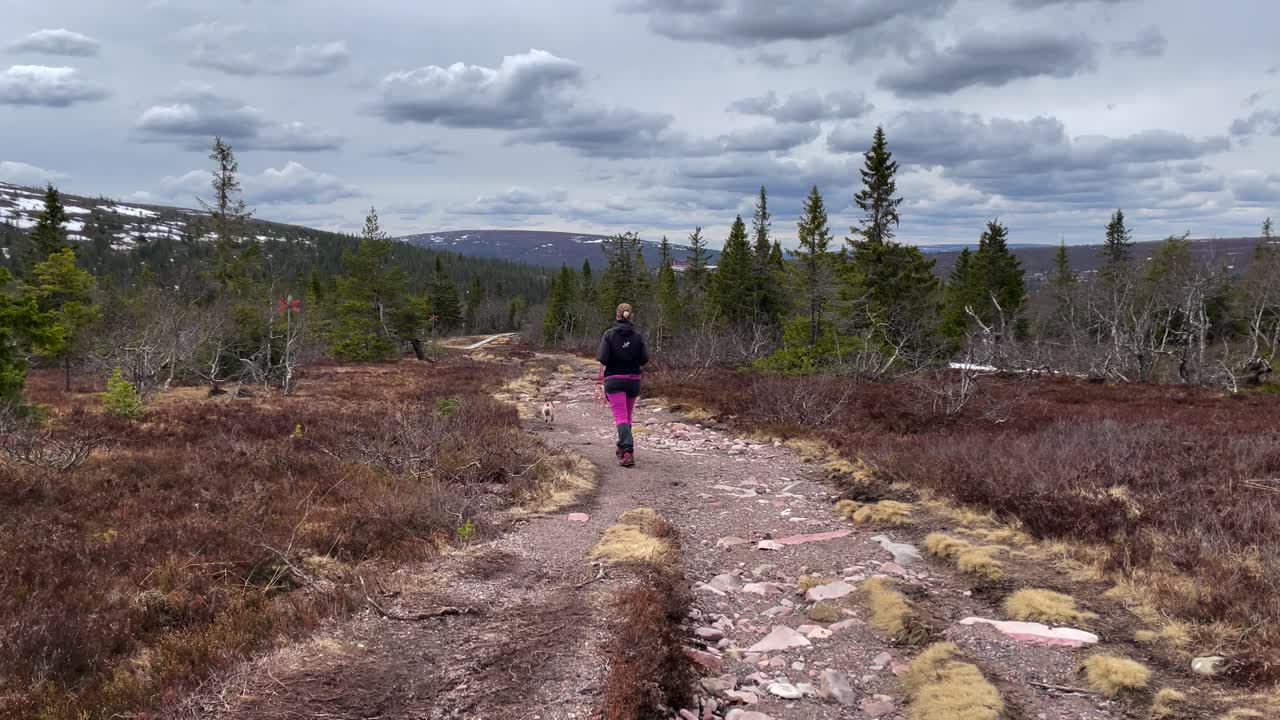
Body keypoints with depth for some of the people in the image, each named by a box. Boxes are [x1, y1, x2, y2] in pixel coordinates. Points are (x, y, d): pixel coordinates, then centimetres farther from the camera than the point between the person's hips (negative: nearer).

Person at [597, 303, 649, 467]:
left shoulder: (609, 334, -8)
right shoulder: (638, 335, -2)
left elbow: (602, 358, -13)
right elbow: (644, 359, -2)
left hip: (614, 380, -3)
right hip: (633, 380, 3)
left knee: (621, 417, -6)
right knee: (628, 415, 20)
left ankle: (628, 452, -21)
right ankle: (623, 447, 35)